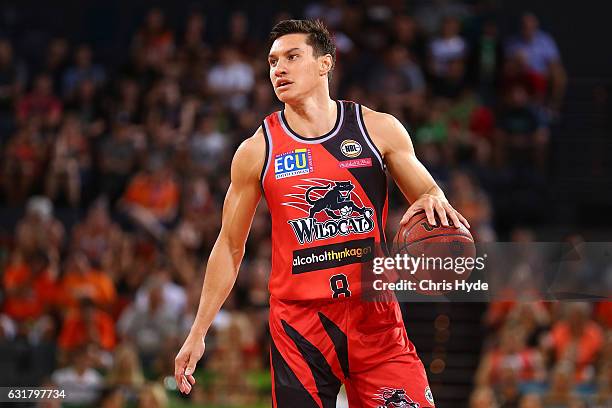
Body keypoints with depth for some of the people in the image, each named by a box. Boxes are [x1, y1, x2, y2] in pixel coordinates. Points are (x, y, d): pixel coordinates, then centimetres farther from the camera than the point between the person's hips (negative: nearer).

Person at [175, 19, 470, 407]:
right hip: (299, 324, 0)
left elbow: (427, 193, 12)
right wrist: (198, 333, 6)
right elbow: (230, 247, 9)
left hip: (375, 317, 1)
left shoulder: (379, 128, 2)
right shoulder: (256, 151, 2)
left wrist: (434, 200, -15)